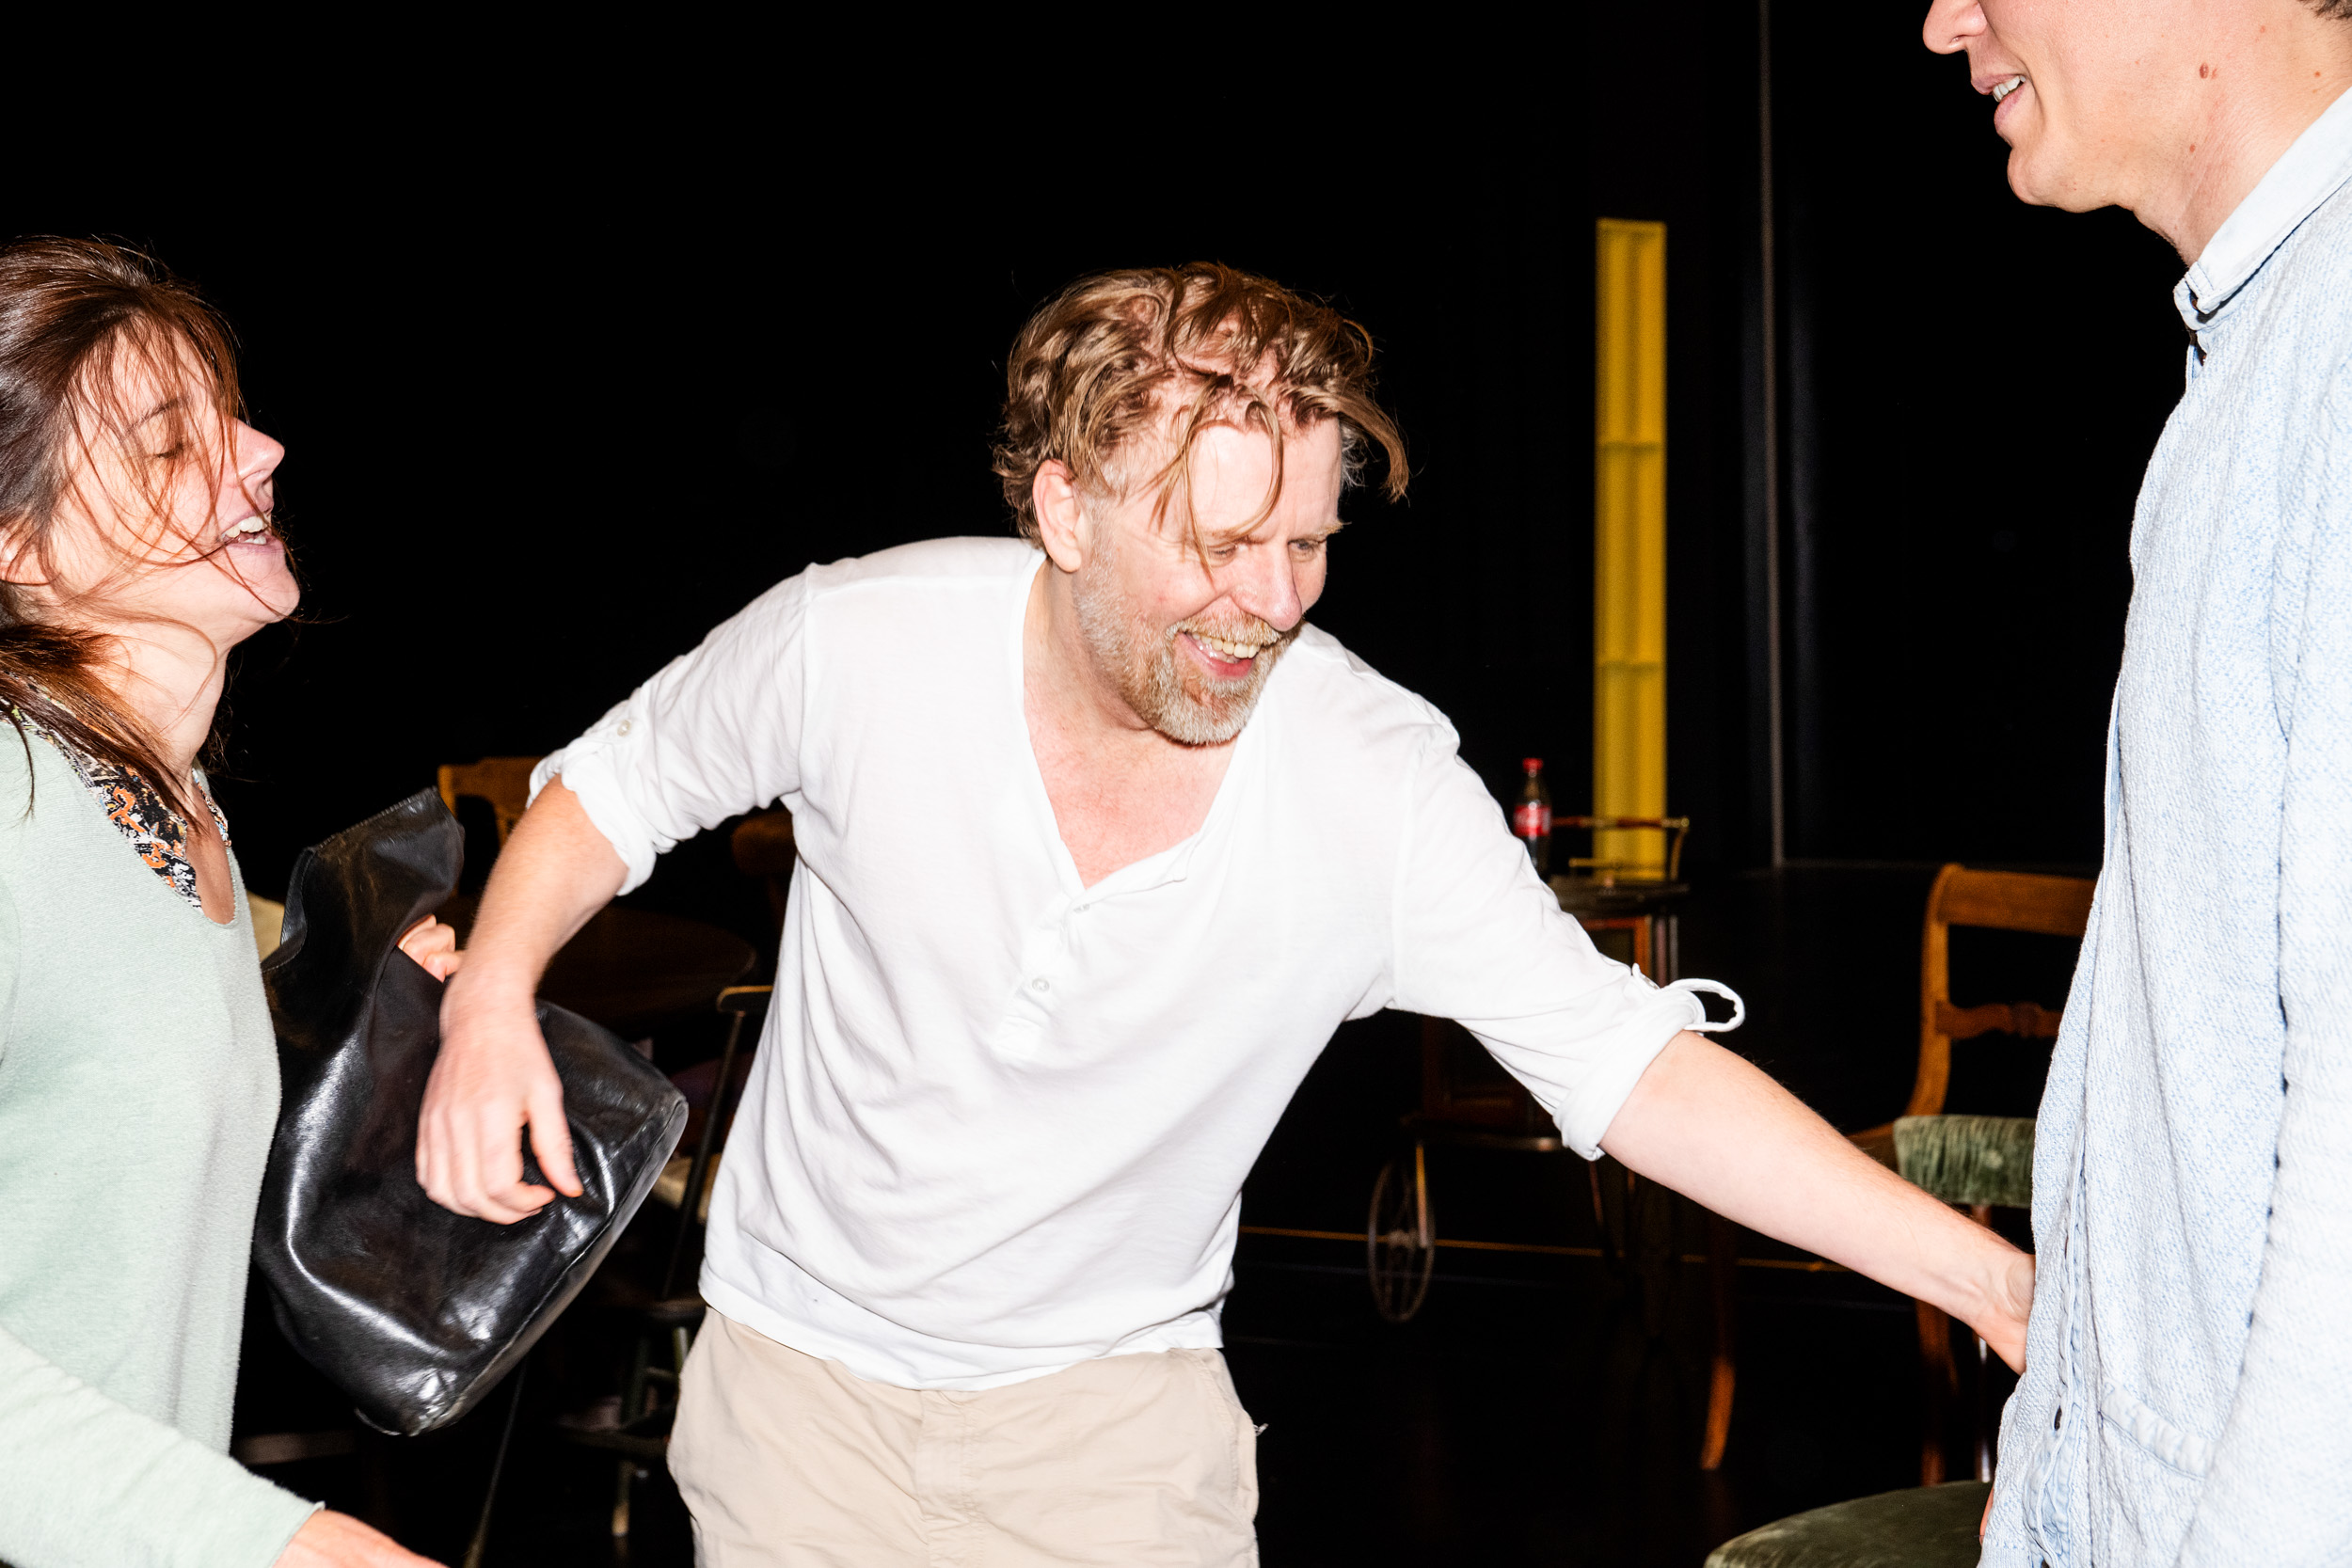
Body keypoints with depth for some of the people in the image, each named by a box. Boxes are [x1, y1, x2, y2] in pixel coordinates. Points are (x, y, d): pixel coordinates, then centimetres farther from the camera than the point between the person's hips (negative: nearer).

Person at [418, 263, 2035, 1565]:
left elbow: (1635, 1067, -21)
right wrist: (493, 996, -21)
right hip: (806, 1369, 1)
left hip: (1114, 1398, 0)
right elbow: (612, 787, -3)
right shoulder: (857, 647, -21)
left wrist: (1989, 1279, -28)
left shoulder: (1383, 787, -23)